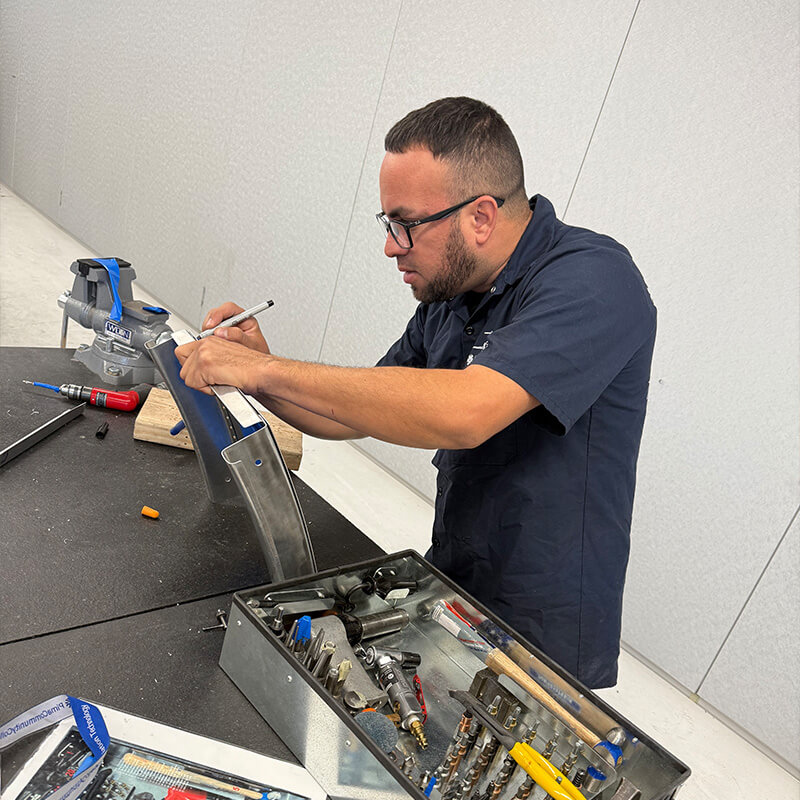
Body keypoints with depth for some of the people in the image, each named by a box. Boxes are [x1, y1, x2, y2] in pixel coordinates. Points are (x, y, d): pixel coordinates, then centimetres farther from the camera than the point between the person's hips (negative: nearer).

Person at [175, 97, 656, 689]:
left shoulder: (594, 280, -21)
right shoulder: (449, 296, 4)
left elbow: (463, 412, -37)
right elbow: (358, 416, 11)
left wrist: (268, 370, -29)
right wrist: (262, 373, -7)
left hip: (545, 643, -6)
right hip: (446, 596, 7)